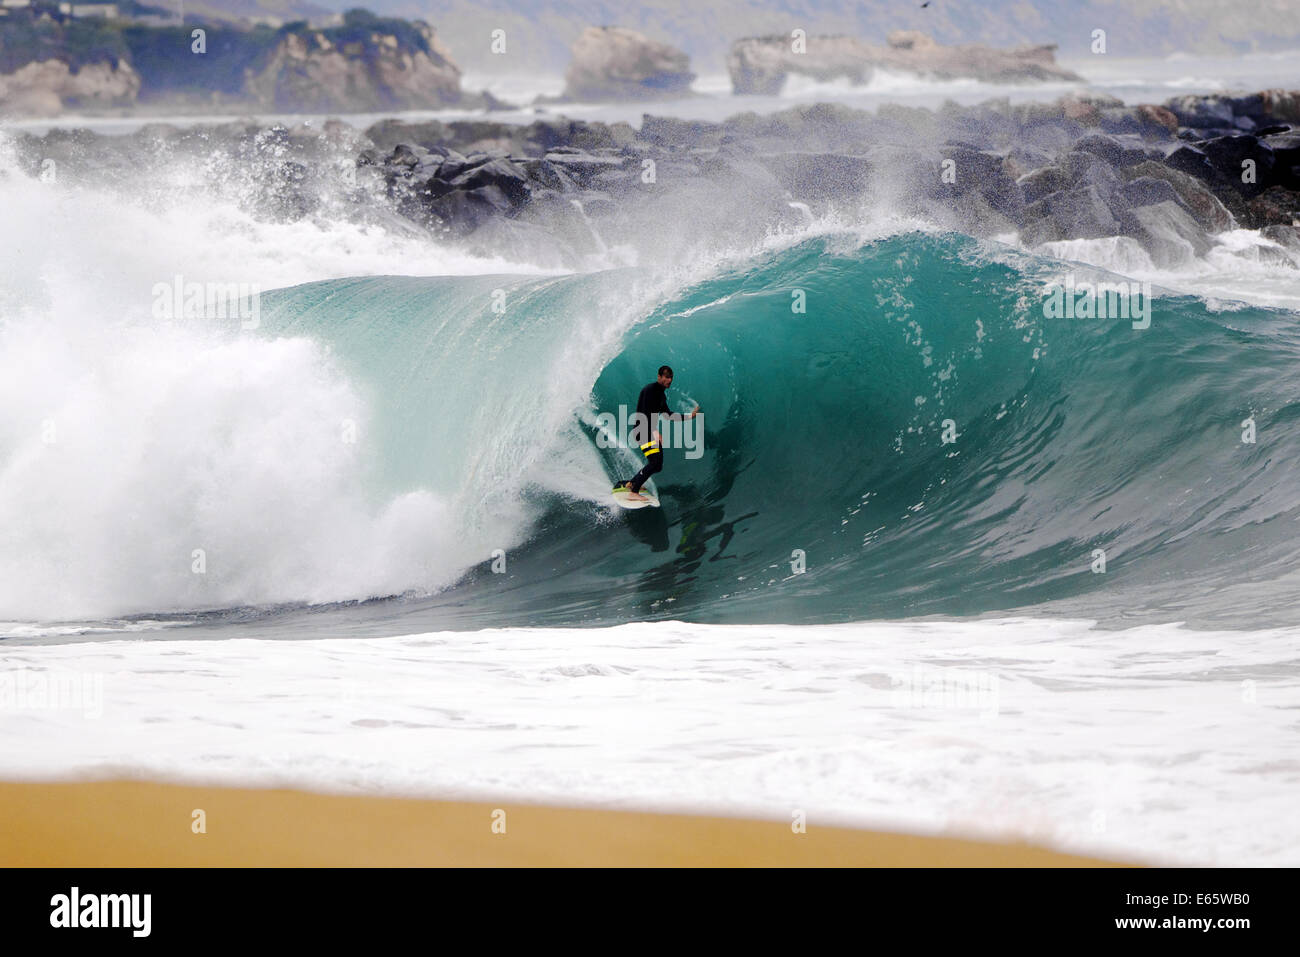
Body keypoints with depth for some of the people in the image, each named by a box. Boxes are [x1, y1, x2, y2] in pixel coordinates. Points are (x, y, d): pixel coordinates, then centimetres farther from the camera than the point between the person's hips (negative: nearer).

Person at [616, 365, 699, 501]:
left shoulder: (662, 394, 18)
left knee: (657, 465, 12)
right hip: (642, 430, -10)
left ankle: (630, 483, 23)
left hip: (651, 431, 10)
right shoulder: (651, 390, -13)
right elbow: (646, 413, -23)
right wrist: (655, 432, -33)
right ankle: (633, 492, -24)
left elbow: (667, 415, 27)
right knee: (655, 462, -22)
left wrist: (689, 416, 25)